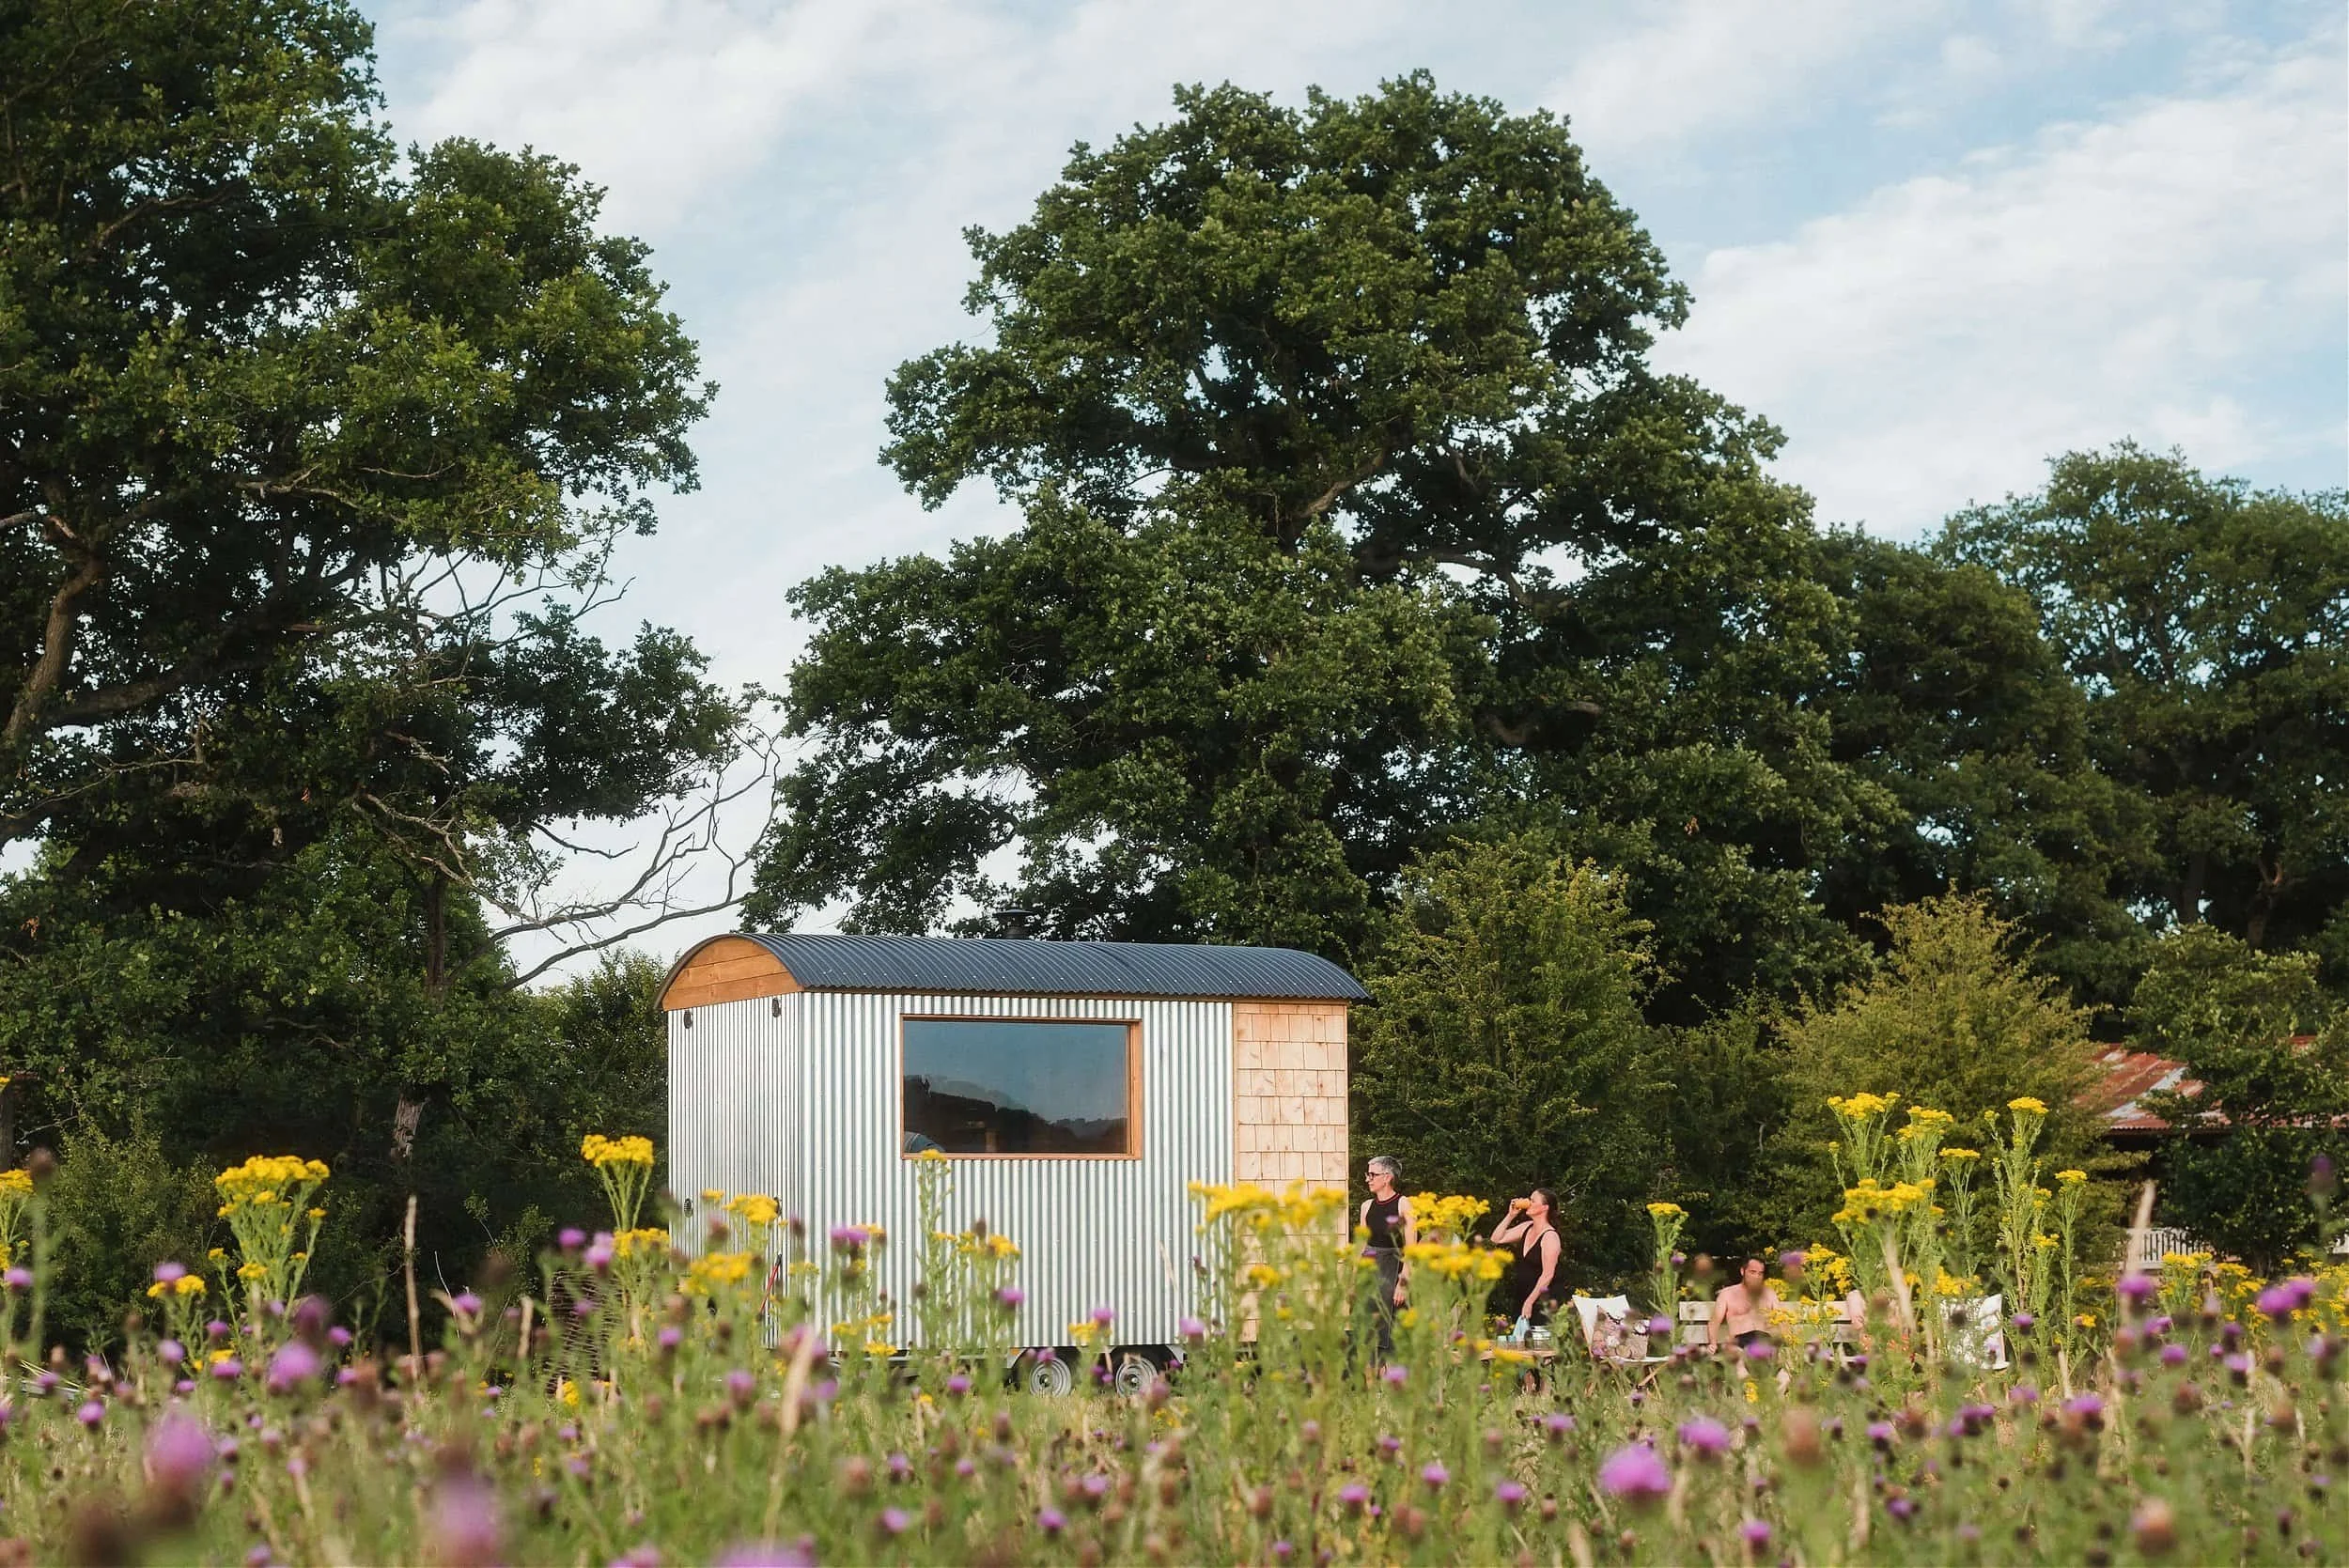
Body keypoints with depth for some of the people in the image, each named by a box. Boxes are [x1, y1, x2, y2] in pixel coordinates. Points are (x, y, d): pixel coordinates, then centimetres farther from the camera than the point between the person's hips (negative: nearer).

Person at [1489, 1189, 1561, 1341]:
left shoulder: (1550, 1236, -13)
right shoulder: (1527, 1228, 11)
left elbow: (1547, 1275, -16)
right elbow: (1497, 1239, 15)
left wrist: (1530, 1301, -17)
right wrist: (1511, 1216, 6)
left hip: (1540, 1302, -8)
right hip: (1521, 1299, 8)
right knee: (1520, 1340, 4)